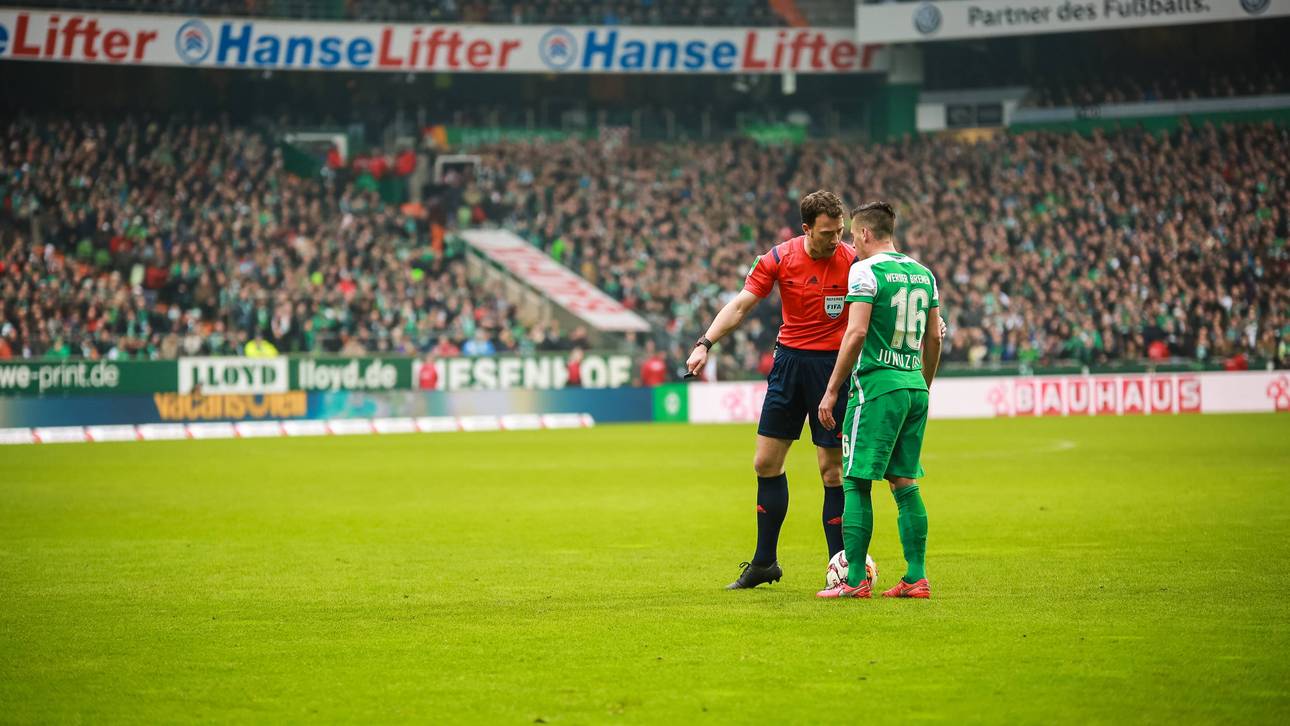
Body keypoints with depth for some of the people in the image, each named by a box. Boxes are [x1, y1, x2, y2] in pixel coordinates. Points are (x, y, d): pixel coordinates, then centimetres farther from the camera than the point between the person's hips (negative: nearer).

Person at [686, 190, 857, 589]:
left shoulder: (852, 260, -9)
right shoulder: (779, 258, -4)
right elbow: (740, 305, -4)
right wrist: (705, 343, -15)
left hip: (832, 363, -3)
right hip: (789, 359, 3)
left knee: (832, 468, -4)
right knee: (766, 463, 5)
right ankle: (765, 562, 17)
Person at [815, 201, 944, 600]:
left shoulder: (866, 271, -9)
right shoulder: (923, 273, 13)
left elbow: (856, 334, -16)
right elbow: (933, 338, 17)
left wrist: (832, 391, -12)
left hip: (876, 387, -7)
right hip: (914, 387, 7)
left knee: (856, 482, -3)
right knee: (905, 482, 11)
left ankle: (855, 580, -6)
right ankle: (916, 578, 8)